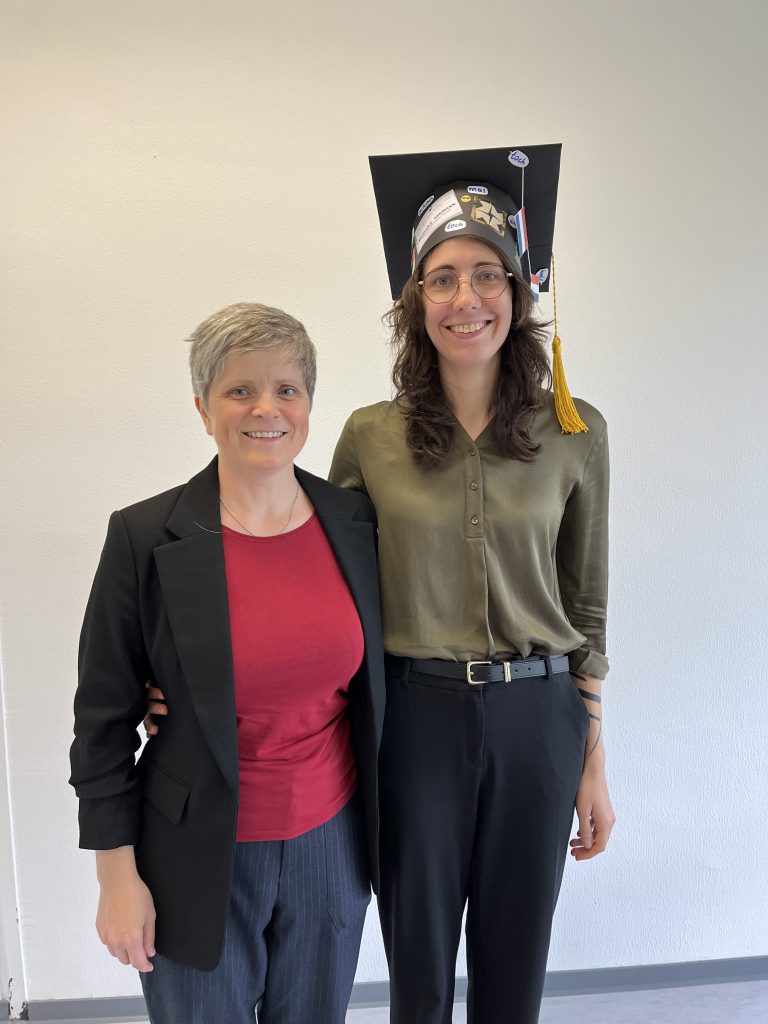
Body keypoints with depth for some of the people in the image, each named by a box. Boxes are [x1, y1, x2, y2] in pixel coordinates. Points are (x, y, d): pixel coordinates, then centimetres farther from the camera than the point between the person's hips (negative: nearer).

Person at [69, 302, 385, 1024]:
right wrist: (118, 875, -6)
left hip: (331, 841, 3)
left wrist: (379, 826, 10)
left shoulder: (356, 523, -5)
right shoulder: (146, 537, -15)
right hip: (199, 862, -2)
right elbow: (103, 718, -8)